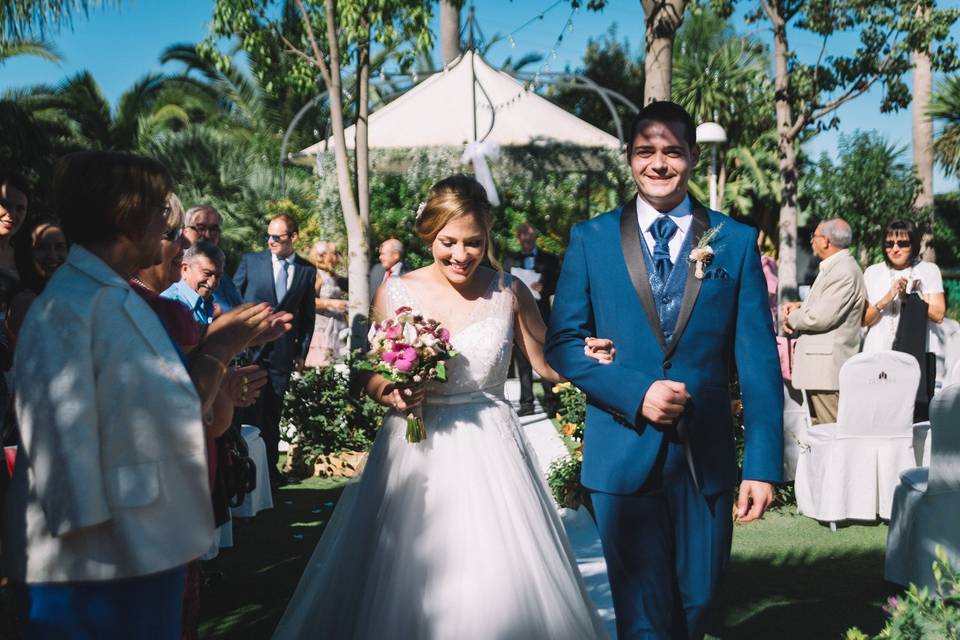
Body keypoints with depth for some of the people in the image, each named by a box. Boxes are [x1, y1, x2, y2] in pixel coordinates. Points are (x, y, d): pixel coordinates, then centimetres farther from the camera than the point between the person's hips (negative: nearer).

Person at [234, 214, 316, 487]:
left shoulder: (307, 271, 5)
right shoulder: (251, 261, 0)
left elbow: (307, 315, 10)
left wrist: (302, 350, 7)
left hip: (282, 351, 2)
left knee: (272, 413, 9)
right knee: (250, 410, 2)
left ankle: (271, 467, 19)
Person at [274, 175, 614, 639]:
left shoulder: (508, 292, -1)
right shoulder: (395, 293, -1)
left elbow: (548, 362, 6)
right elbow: (373, 378, 8)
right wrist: (391, 394, -12)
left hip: (489, 454, 0)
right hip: (415, 454, 0)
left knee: (497, 584, -1)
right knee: (405, 590, 4)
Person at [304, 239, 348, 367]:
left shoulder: (334, 276, 14)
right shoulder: (316, 275, -9)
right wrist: (330, 303, -24)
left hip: (337, 327, 8)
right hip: (322, 327, -8)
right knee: (321, 364, -10)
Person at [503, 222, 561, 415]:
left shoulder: (549, 260, 9)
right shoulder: (510, 260, 14)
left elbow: (559, 284, 4)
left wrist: (544, 287, -13)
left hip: (542, 316, -2)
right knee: (522, 361, 3)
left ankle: (550, 401, 3)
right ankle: (526, 403, 7)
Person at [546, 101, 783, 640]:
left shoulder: (736, 241, 3)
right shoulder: (590, 240, 3)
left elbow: (758, 359, 0)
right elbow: (563, 343, 1)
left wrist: (764, 464, -6)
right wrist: (636, 393, -15)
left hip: (707, 458, 1)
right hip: (623, 452, -1)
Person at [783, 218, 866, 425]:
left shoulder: (844, 272, -17)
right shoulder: (833, 267, 16)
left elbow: (821, 318, -23)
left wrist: (792, 319, -5)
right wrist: (800, 306, 7)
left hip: (827, 366, -11)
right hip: (819, 363, 11)